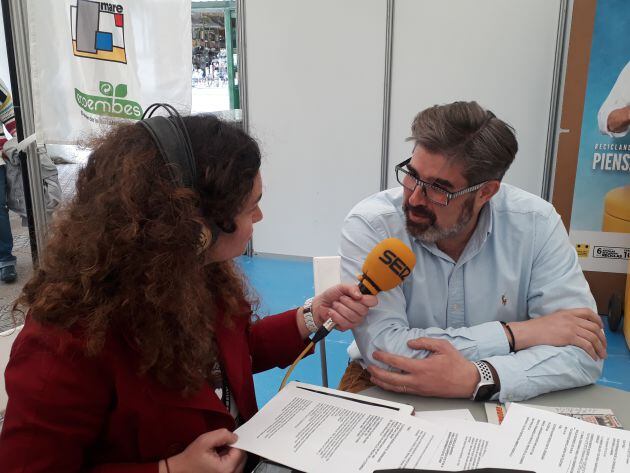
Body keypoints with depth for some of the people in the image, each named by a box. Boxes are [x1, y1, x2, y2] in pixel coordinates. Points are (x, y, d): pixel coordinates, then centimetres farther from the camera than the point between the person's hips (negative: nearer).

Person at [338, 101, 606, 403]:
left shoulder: (535, 225, -13)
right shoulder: (369, 225, -19)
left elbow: (583, 354, -15)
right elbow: (383, 351, -27)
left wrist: (477, 378, -30)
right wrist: (514, 333, -21)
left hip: (498, 398, 2)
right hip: (384, 390, -1)